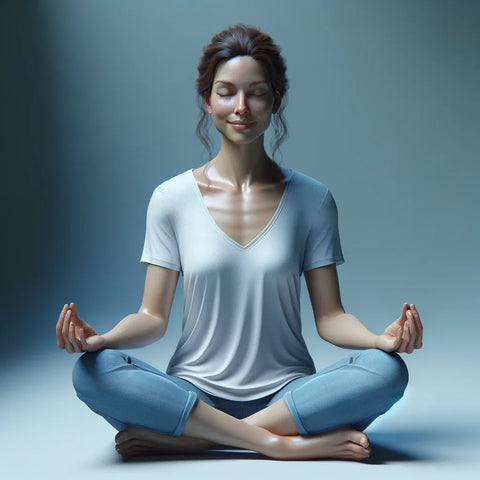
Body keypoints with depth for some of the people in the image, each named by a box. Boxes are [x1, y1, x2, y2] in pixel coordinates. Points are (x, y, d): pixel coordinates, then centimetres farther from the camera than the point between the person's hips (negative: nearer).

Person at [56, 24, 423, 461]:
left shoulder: (311, 200, 4)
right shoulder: (172, 199, 3)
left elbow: (329, 316, 2)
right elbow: (153, 316, 2)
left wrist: (382, 338, -19)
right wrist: (100, 338, -20)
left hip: (288, 395, 1)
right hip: (194, 392, 0)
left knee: (386, 370, -28)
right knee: (92, 372, -27)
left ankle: (188, 439, -23)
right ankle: (284, 445, -26)